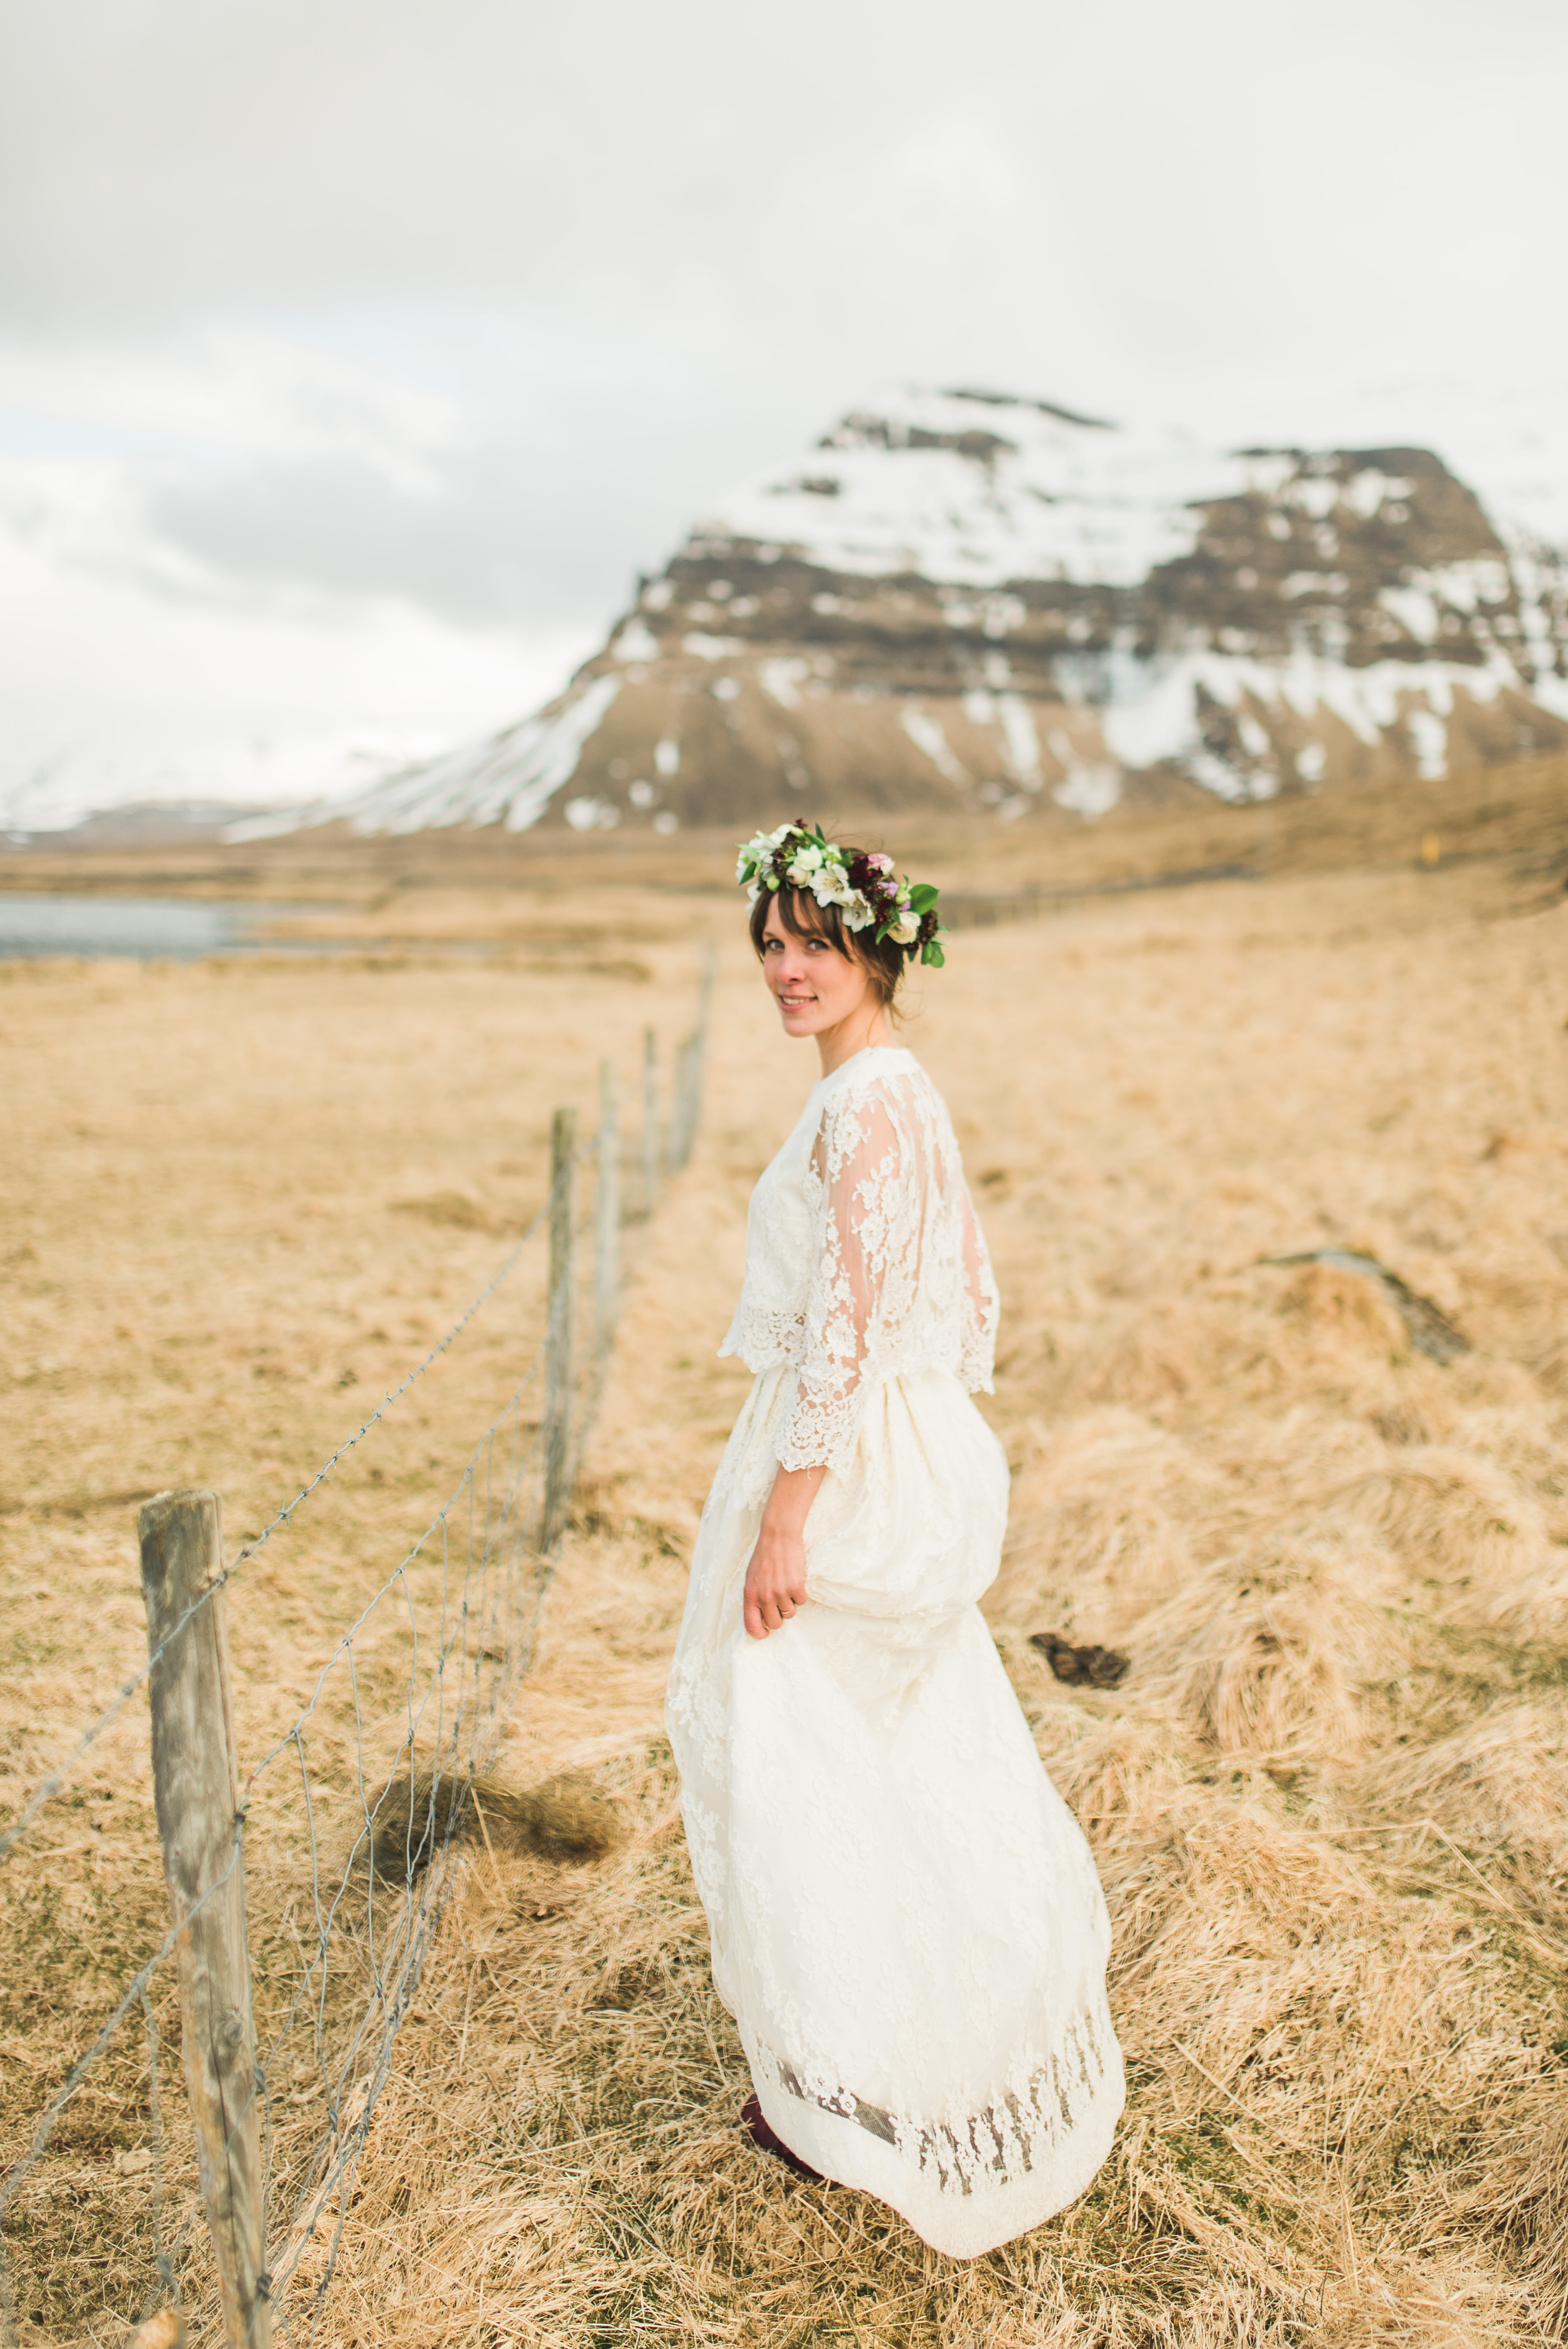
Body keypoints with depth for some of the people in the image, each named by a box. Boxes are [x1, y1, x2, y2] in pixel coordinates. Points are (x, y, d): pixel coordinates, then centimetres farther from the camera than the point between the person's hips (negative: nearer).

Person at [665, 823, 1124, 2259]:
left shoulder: (864, 1100, -19)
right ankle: (961, 2051, 40)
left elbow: (843, 1325, -23)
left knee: (806, 1768, 6)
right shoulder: (905, 1090, 11)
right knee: (927, 1761, 21)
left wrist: (785, 1514, -21)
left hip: (844, 1462, -10)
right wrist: (940, 1475, 21)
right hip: (914, 1452, 10)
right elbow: (973, 1299, 15)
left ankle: (856, 2089, 23)